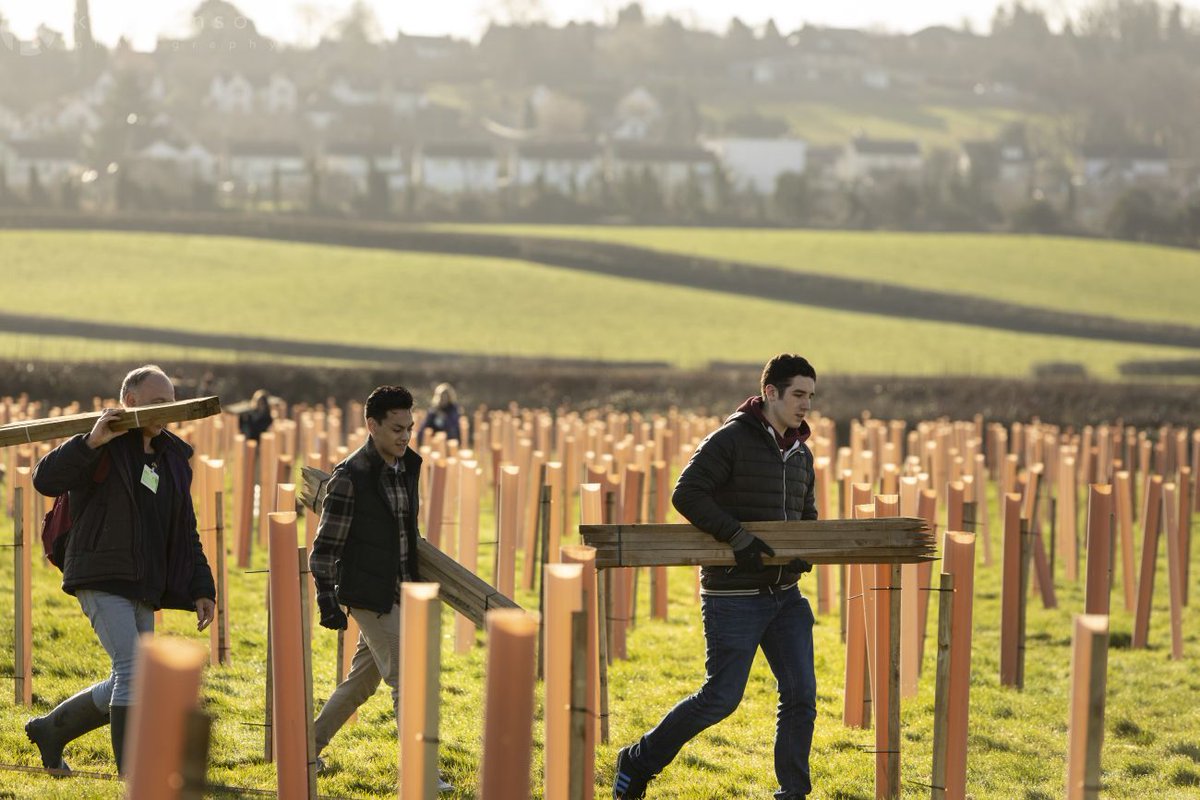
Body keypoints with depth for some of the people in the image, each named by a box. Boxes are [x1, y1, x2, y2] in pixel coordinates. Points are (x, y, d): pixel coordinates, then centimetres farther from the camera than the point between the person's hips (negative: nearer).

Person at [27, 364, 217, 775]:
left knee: (129, 683, 9)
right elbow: (46, 479, -20)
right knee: (132, 671, -17)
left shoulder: (173, 458, 15)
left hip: (142, 588, 8)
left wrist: (201, 590, 11)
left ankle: (51, 729, 29)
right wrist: (91, 441, -30)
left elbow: (185, 535, 18)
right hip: (101, 580, -8)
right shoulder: (102, 447, -5)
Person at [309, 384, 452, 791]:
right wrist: (326, 598, -16)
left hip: (398, 593, 8)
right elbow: (326, 543, -13)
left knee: (362, 680, 16)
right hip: (369, 595, -8)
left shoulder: (408, 466, 7)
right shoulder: (350, 477, -16)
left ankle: (309, 747, 29)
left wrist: (417, 586, 23)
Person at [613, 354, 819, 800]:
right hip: (734, 595, -7)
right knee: (721, 697, -4)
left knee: (801, 695, 1)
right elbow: (686, 494, -19)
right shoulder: (731, 440, -11)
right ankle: (638, 762, 13)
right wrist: (737, 536, -25)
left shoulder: (800, 454, 13)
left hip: (784, 593, 7)